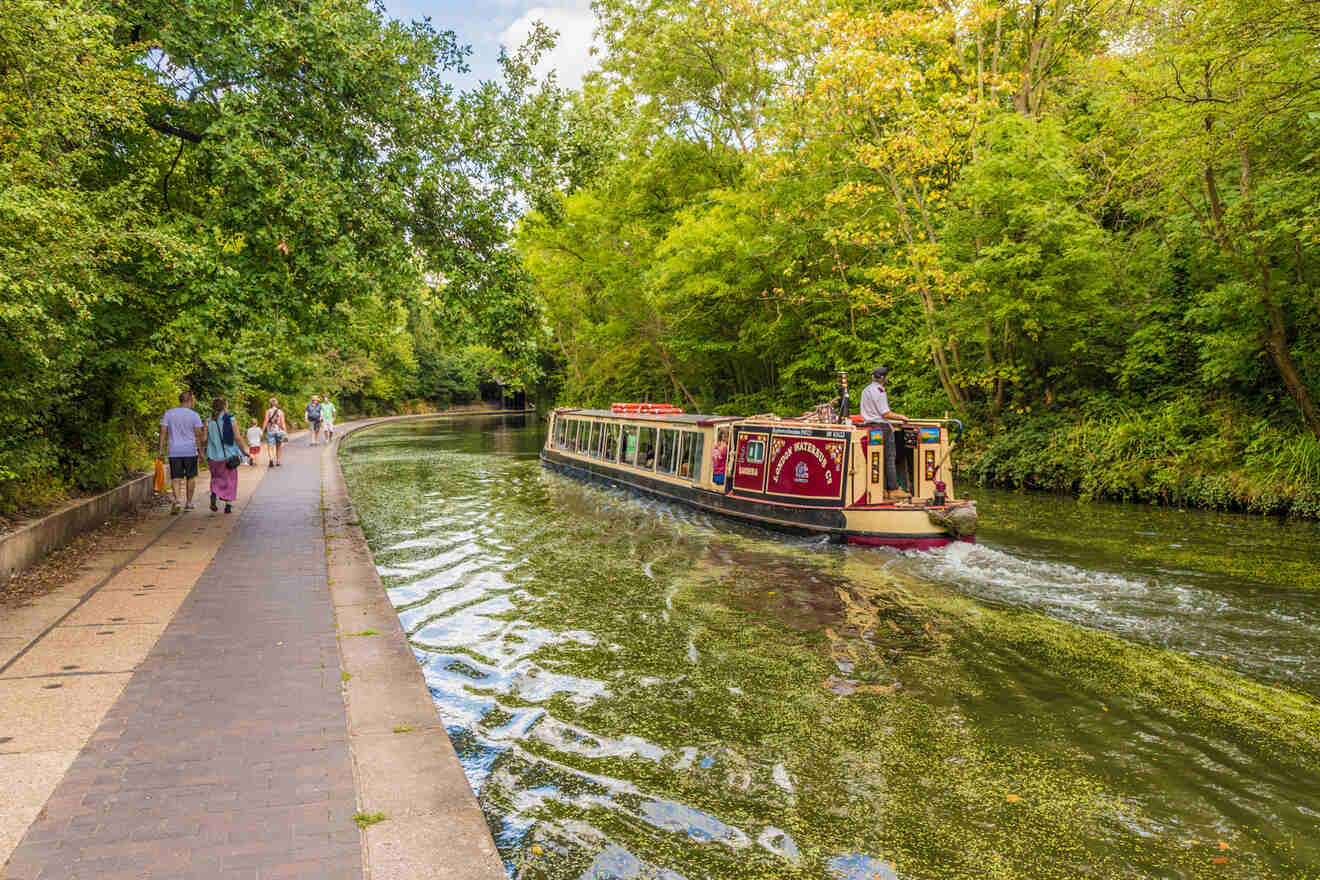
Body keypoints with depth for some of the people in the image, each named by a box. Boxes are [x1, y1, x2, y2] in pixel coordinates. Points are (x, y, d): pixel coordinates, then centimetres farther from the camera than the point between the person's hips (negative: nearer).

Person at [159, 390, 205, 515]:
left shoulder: (168, 413, 4)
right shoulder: (194, 415, -3)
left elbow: (163, 432, 1)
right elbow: (198, 434, -6)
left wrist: (161, 449, 3)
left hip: (174, 452, 1)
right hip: (190, 451, -1)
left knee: (175, 478, 3)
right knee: (191, 477, 13)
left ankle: (176, 499, -19)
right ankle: (188, 502, 19)